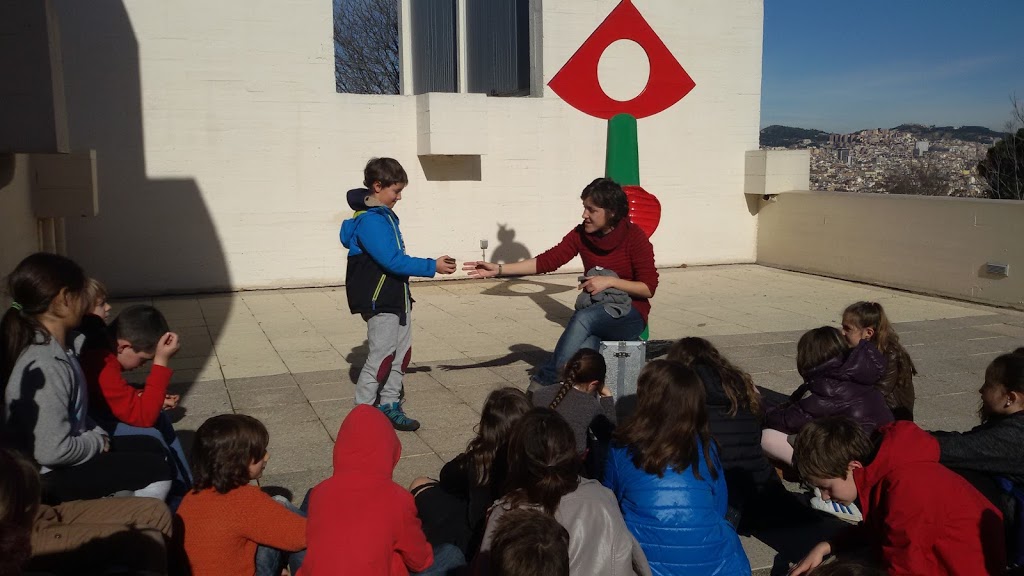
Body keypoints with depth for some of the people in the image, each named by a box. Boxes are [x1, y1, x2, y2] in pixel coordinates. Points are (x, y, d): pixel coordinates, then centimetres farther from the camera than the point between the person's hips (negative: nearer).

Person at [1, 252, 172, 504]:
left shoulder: (58, 344, 1)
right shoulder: (45, 366, -29)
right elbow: (52, 451, -29)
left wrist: (98, 436, 0)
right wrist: (99, 442, -13)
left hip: (62, 458, 10)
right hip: (47, 478, -10)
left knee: (152, 448, 14)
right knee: (157, 471, -10)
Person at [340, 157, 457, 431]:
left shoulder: (384, 215, 10)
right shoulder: (369, 221, -20)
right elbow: (393, 261, -25)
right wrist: (432, 266, -20)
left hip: (397, 297, 10)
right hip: (380, 301, -9)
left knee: (402, 353, 13)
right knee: (381, 357, -4)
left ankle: (389, 405, 23)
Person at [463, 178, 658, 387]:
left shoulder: (635, 237, -11)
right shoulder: (581, 234, 0)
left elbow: (649, 288, -10)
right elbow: (547, 261, -9)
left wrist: (610, 281, -23)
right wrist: (499, 269, -19)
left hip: (630, 315, -3)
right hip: (594, 312, 3)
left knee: (584, 318, -35)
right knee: (583, 352, -32)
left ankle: (544, 381, -26)